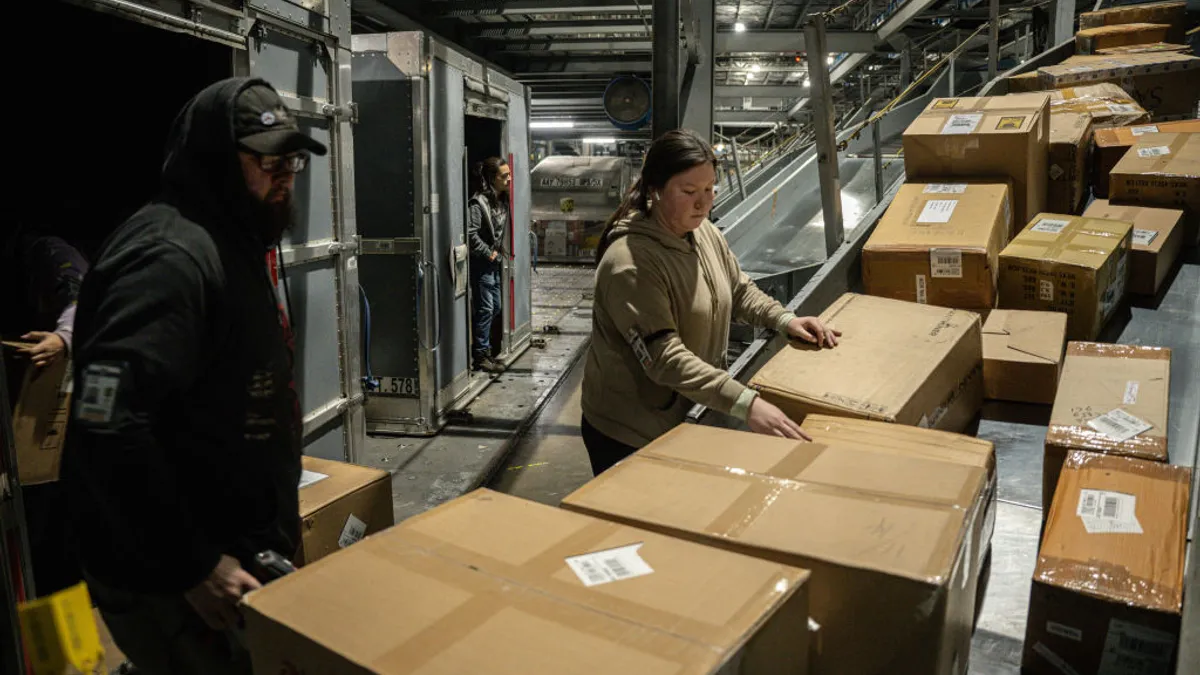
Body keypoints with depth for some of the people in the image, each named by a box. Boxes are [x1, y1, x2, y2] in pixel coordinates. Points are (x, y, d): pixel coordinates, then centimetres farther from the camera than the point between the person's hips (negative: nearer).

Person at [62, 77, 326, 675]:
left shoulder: (233, 245, 10)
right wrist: (193, 566, -23)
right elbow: (106, 432, -30)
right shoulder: (169, 255, -22)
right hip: (169, 581, -9)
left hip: (236, 545, 9)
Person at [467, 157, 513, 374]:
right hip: (481, 263, -9)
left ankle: (481, 347, 27)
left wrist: (499, 251, 9)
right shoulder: (479, 202, -19)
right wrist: (488, 253, -17)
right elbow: (470, 233, -26)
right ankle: (481, 355, 5)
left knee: (495, 308, 14)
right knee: (485, 308, -4)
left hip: (493, 262, 9)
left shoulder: (502, 200, 7)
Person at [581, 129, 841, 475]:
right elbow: (665, 358, -33)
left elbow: (740, 291, 15)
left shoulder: (705, 232, -1)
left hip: (687, 417, 8)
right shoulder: (629, 263, -28)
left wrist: (785, 320, -2)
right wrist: (745, 404, -40)